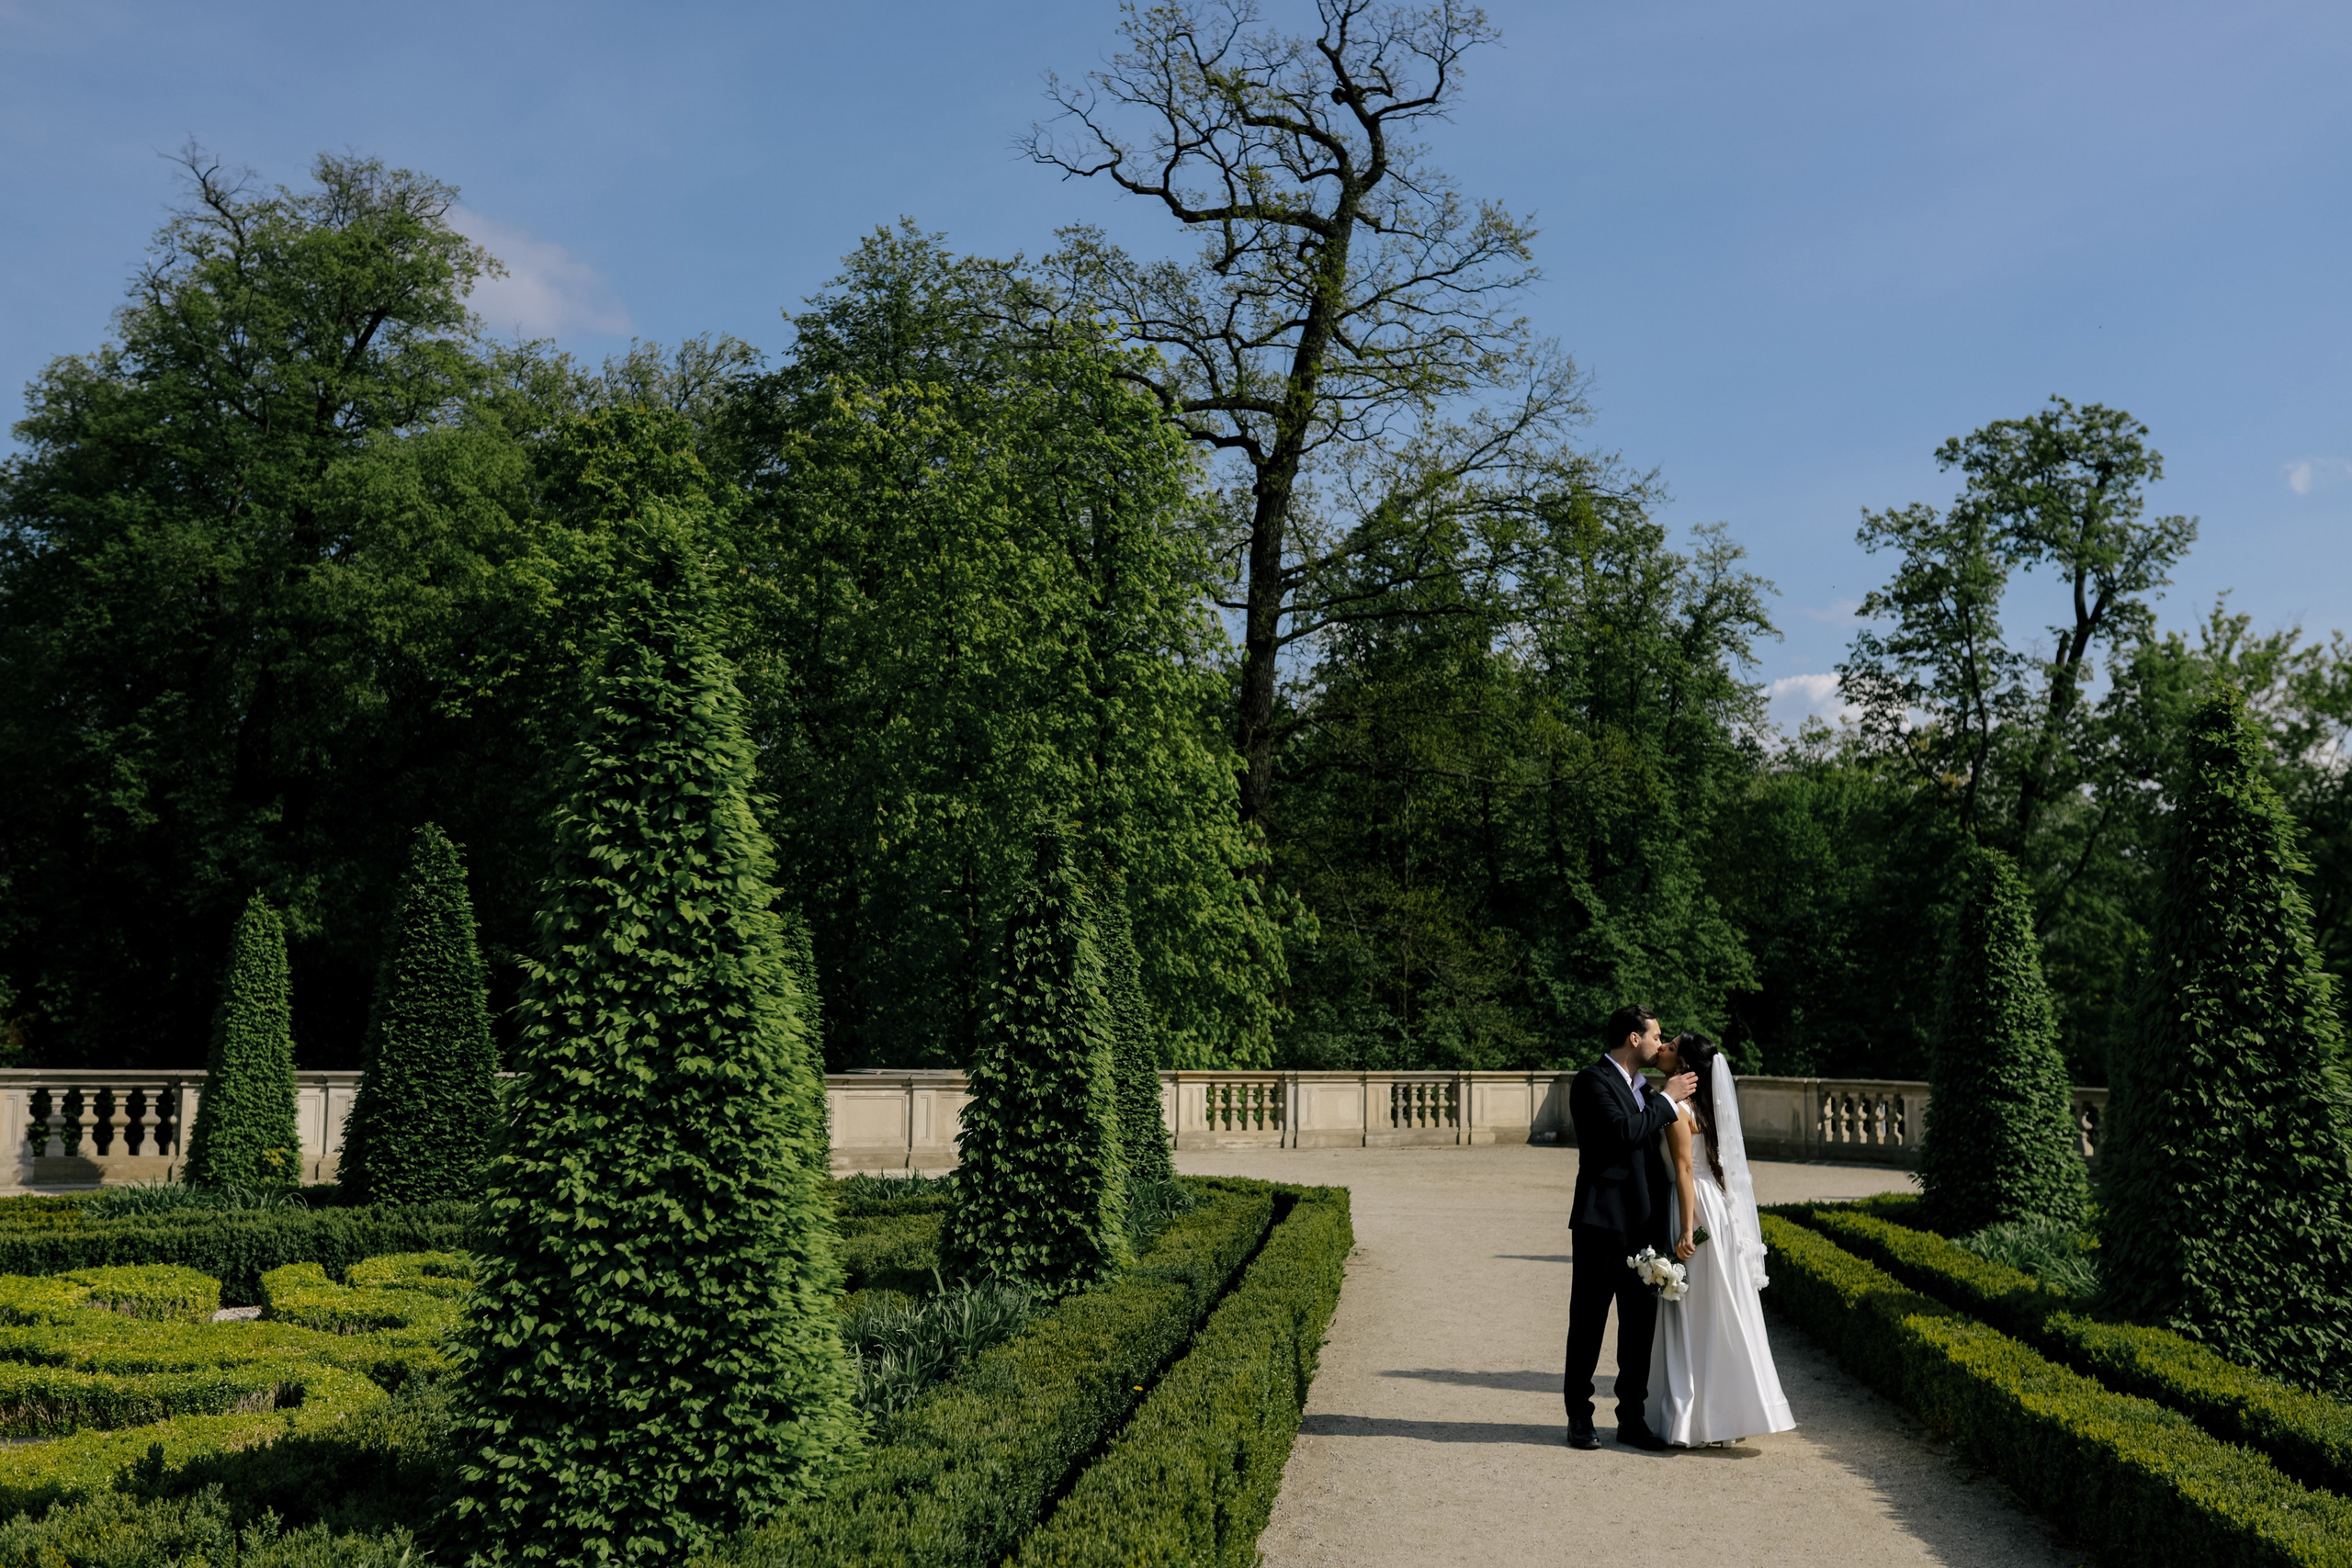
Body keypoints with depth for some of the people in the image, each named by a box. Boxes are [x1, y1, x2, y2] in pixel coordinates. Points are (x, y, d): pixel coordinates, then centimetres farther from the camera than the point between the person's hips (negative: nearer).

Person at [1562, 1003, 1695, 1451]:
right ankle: (1579, 1417, 11)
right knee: (1588, 1322, 2)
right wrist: (1667, 1100, -12)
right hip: (1602, 1221, -8)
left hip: (1644, 1224, 8)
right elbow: (1624, 1133, -22)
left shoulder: (1644, 1089, 18)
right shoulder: (1593, 1081, -9)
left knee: (1640, 1324, 10)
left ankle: (1632, 1418, 19)